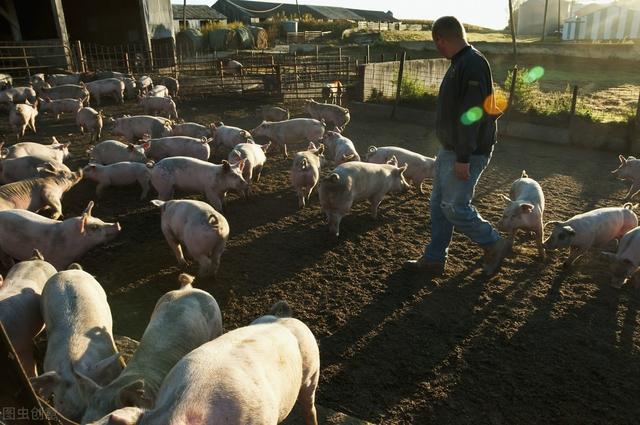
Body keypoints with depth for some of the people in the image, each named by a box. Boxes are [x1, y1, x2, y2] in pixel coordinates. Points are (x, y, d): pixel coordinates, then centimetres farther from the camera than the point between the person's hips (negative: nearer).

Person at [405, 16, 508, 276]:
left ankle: (494, 245, 18)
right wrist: (453, 153, 18)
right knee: (439, 204, 12)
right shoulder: (460, 63, 12)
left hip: (467, 153, -10)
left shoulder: (472, 64, -19)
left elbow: (471, 114, -25)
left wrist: (463, 158, -26)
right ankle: (434, 259, 23)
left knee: (454, 207, -4)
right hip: (450, 149, 10)